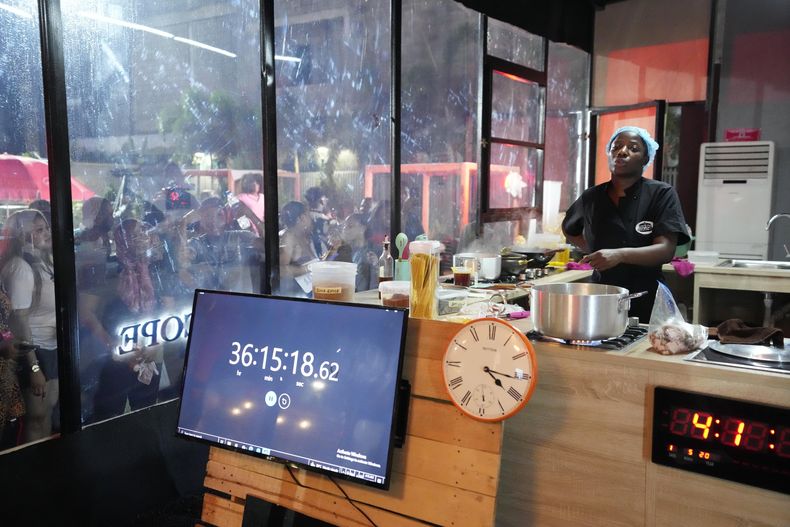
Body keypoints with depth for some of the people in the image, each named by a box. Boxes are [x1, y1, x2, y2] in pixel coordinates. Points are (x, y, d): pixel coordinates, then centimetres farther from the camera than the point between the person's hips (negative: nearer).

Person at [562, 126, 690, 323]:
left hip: (646, 303, -3)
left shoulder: (661, 194, -5)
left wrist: (620, 255, -30)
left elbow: (666, 251, -14)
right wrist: (596, 253, 6)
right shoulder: (592, 197, 5)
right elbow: (569, 230, 23)